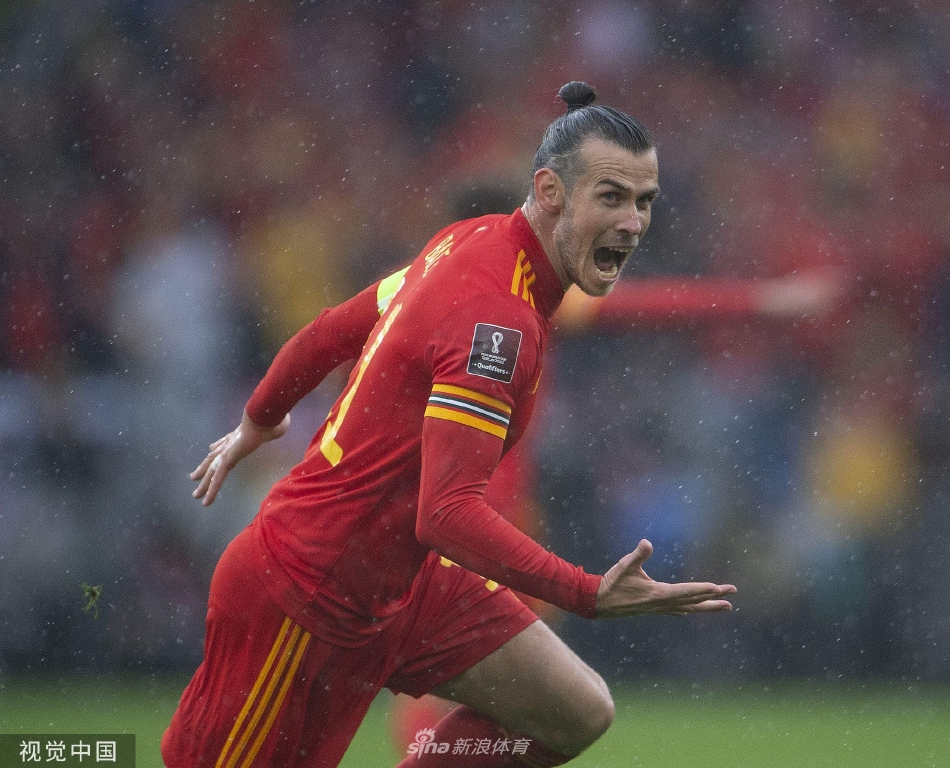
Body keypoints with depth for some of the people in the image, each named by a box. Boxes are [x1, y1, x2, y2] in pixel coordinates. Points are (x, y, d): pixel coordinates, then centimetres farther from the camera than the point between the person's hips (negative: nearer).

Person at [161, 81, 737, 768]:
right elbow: (449, 511, -34)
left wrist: (258, 422, 33)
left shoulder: (472, 242, 2)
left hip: (400, 579, 10)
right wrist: (592, 596, -41)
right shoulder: (497, 317, -27)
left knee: (578, 712, -2)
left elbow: (338, 327, 17)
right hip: (307, 594, -10)